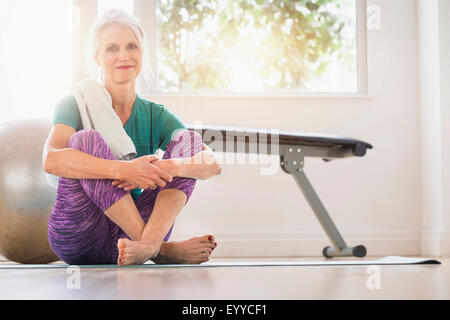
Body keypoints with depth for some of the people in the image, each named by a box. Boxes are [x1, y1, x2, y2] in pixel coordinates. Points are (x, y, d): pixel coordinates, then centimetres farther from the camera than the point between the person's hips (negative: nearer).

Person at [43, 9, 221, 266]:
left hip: (127, 235, 3)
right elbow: (51, 160, -24)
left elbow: (213, 164, -8)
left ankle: (149, 242, -33)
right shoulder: (75, 106, -2)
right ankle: (160, 249, -27)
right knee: (87, 139, -25)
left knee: (190, 139, -8)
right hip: (79, 240, -3)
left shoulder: (156, 116, 7)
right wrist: (123, 169, -37)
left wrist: (166, 167, -30)